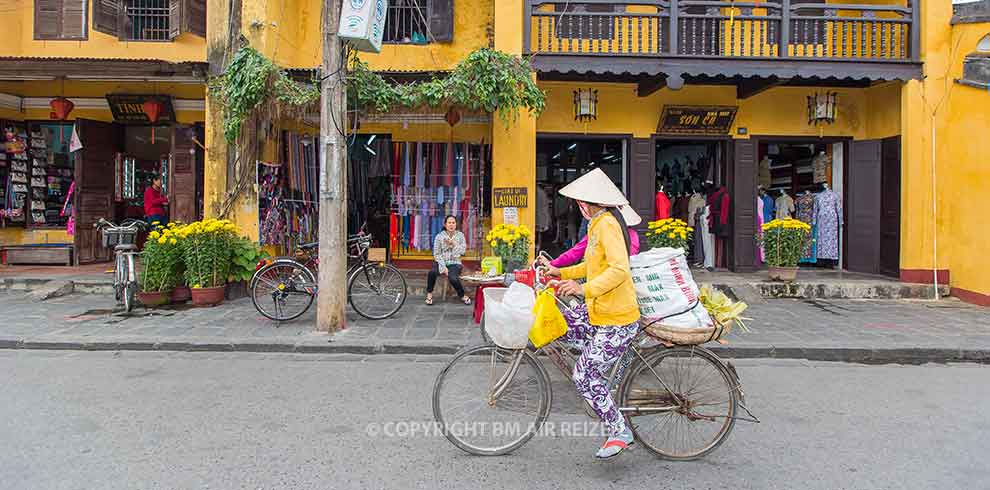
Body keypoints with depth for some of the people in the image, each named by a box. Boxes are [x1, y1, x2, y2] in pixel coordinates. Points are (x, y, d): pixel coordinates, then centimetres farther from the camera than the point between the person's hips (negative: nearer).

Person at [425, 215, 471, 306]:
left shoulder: (460, 235, 5)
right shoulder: (439, 236, 0)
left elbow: (462, 251, -2)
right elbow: (436, 254, -3)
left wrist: (453, 244, -16)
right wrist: (443, 267, -13)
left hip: (454, 263, 0)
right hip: (441, 262, 0)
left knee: (453, 278, -32)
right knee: (432, 272, -33)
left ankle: (463, 296, -6)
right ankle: (429, 294, -12)